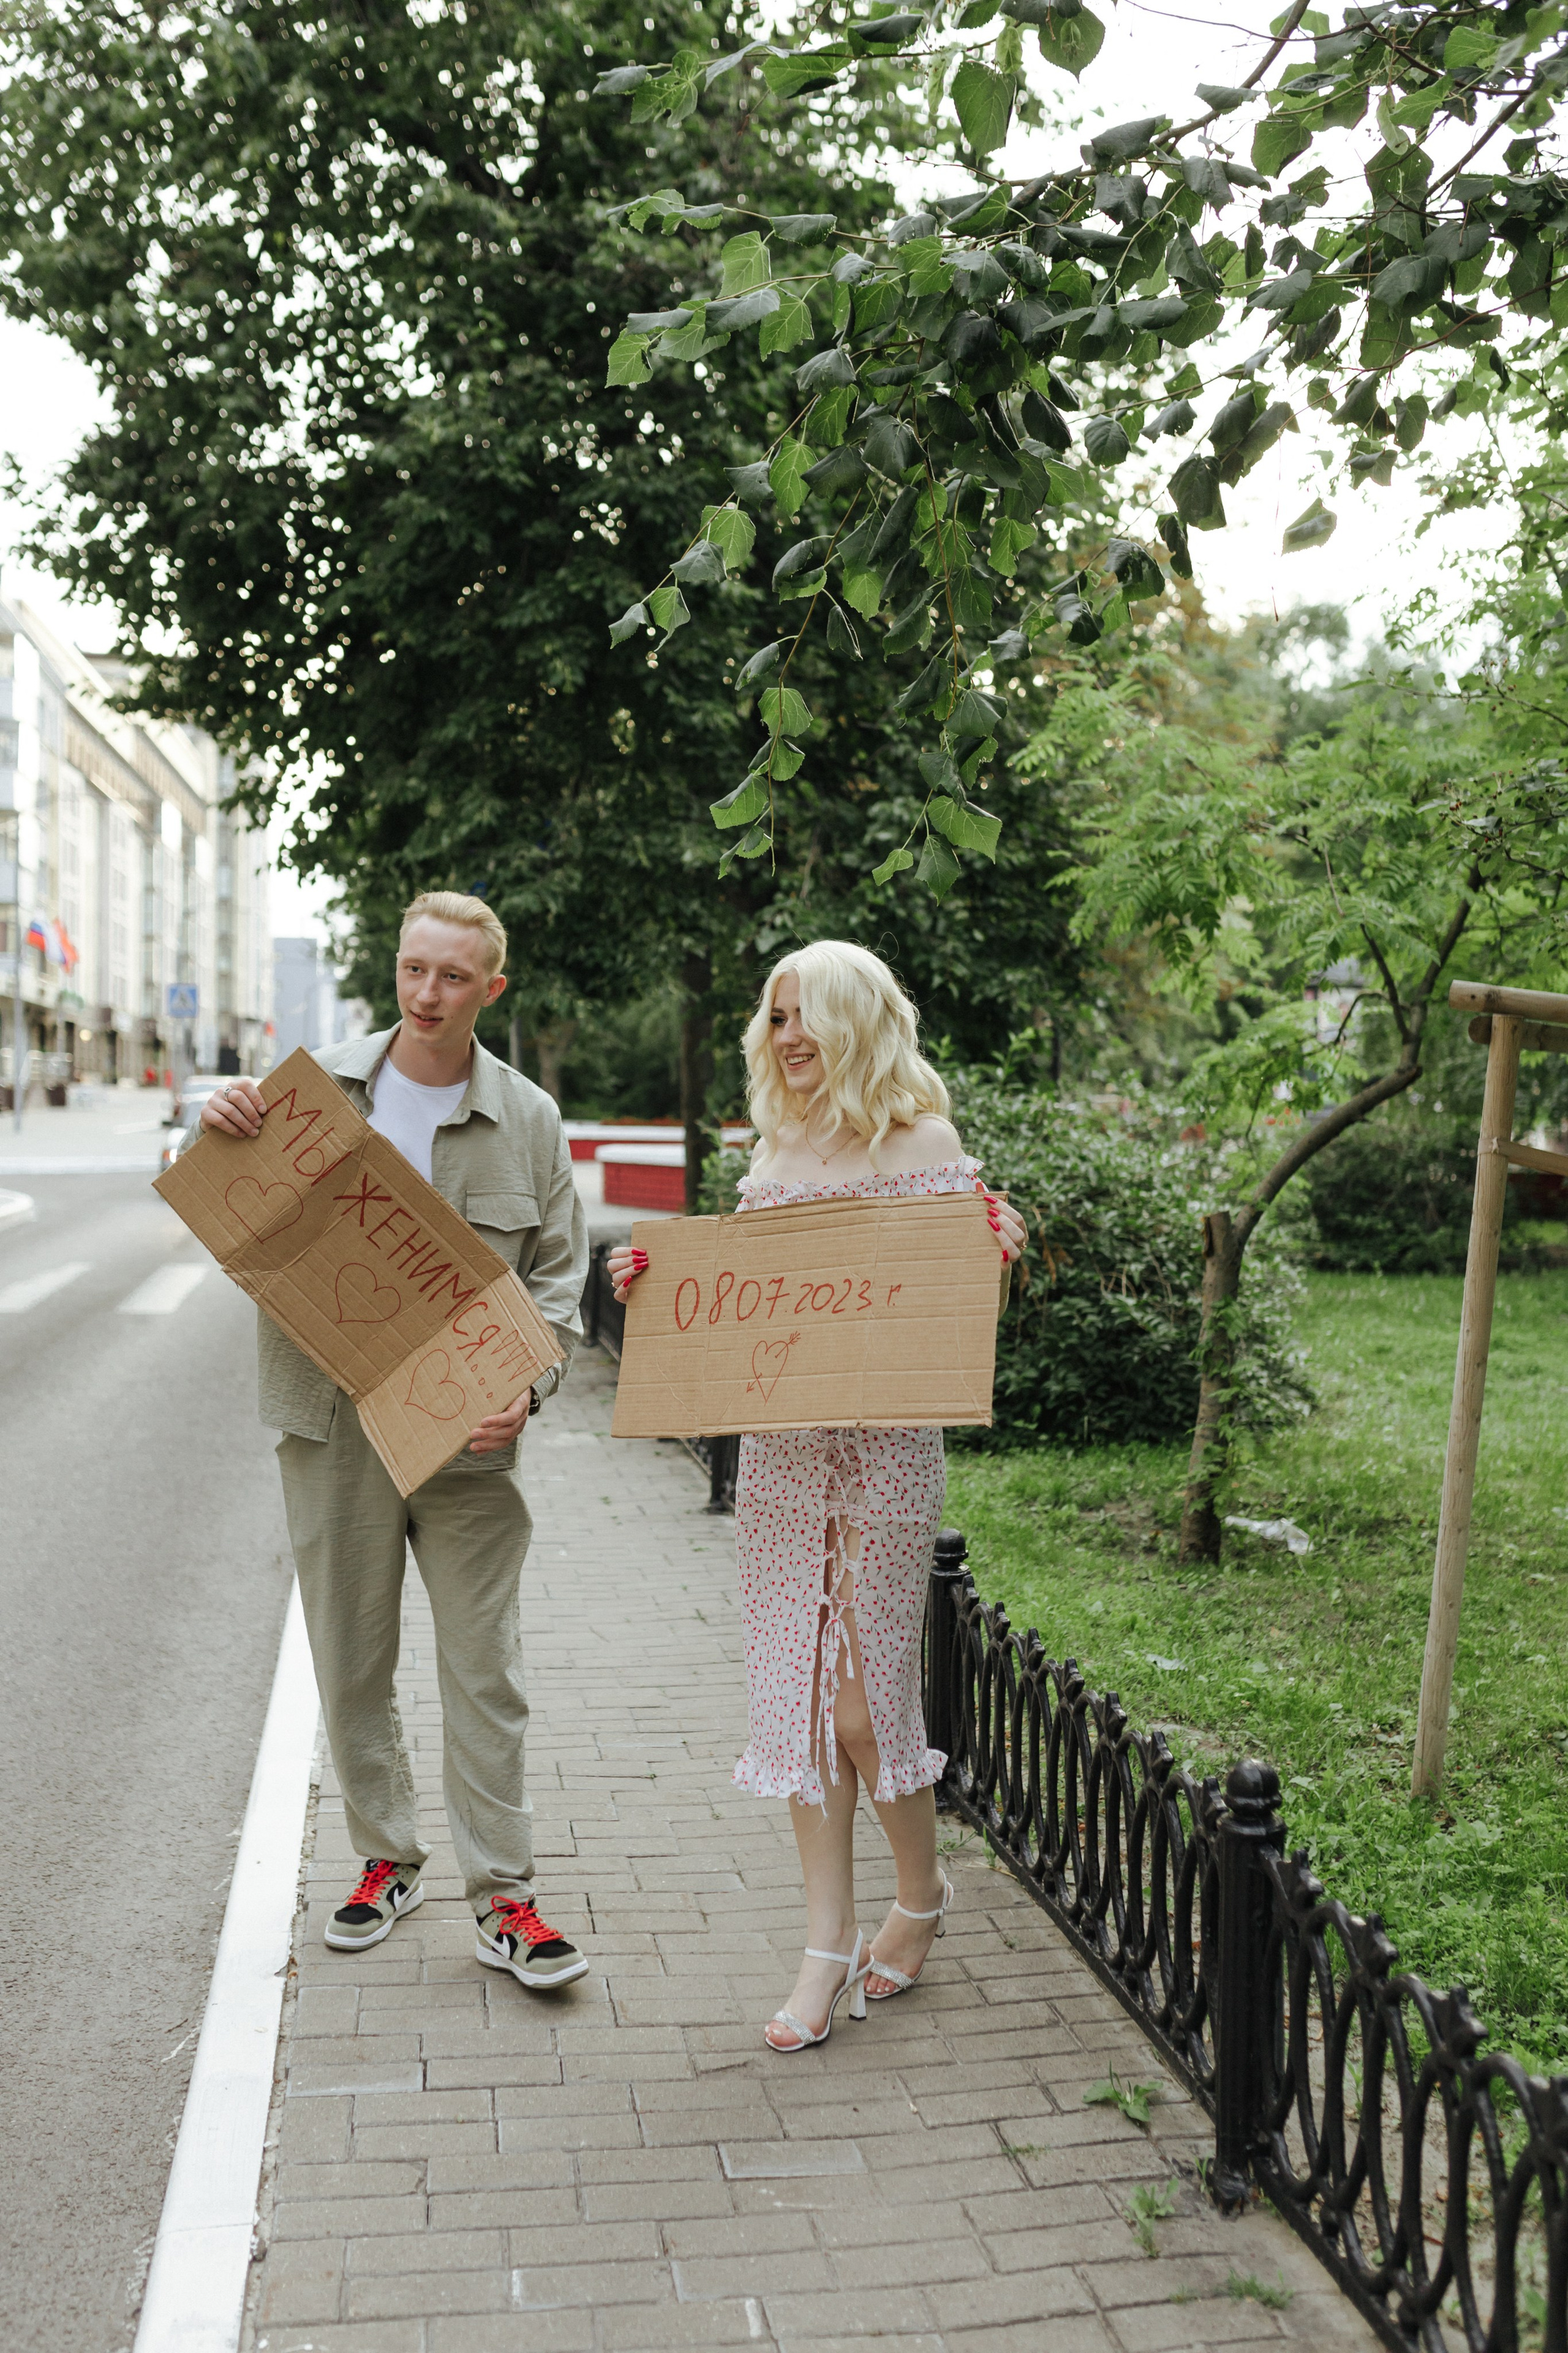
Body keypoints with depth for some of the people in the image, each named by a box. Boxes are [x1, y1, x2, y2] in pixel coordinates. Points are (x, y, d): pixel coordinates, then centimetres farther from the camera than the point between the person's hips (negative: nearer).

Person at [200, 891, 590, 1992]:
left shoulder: (528, 1119, 0)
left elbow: (558, 1279, 3)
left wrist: (524, 1387, -14)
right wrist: (220, 1130, -13)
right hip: (335, 1426, 2)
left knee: (486, 1670, 3)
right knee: (352, 1663, 13)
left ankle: (505, 1899, 14)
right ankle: (388, 1859, 32)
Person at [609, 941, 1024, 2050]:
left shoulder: (923, 1142, -4)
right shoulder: (775, 1145, 12)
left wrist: (1002, 1254, -22)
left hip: (887, 1444, -5)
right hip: (779, 1444, 5)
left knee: (865, 1692, 1)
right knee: (798, 1689, 6)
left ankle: (922, 1891, 29)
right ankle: (831, 1939, 18)